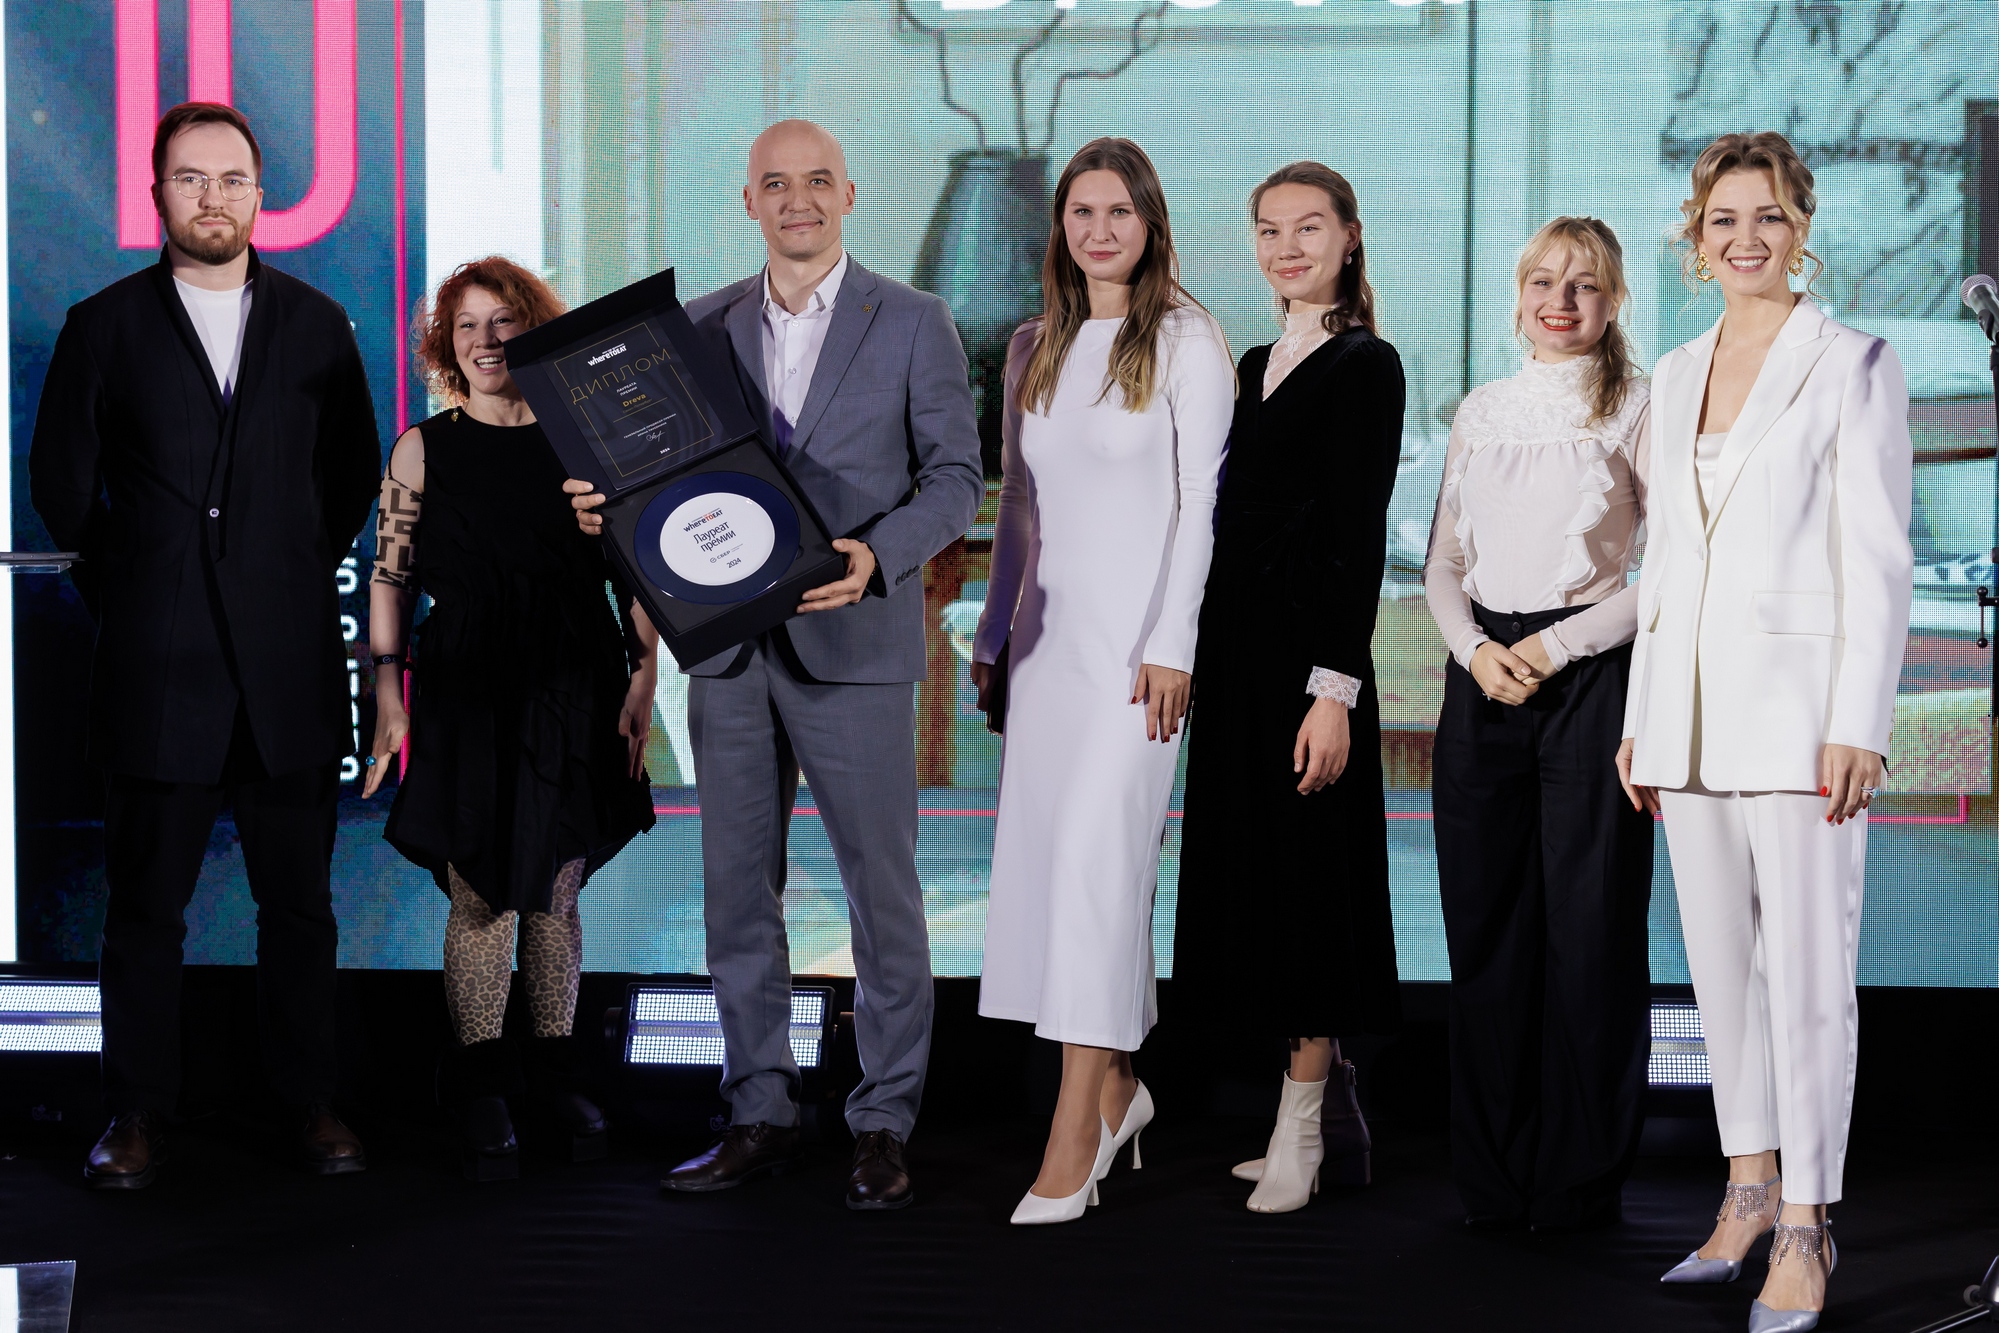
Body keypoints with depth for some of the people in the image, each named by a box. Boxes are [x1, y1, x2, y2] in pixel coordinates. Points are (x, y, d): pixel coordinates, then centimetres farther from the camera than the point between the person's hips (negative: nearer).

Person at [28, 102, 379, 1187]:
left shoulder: (317, 325, 9)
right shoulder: (106, 327, 4)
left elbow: (354, 474, 16)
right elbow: (62, 481, 9)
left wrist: (304, 570, 10)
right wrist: (122, 584, 7)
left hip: (289, 662, 1)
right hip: (157, 668, -1)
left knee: (299, 900, 5)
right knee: (145, 902, 2)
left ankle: (310, 1102, 14)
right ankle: (137, 1116, 10)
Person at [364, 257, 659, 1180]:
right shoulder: (423, 450, 2)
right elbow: (390, 578, 3)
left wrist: (643, 675, 0)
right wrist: (387, 691, -3)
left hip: (574, 690, 1)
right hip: (467, 693, -1)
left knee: (556, 893, 8)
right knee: (480, 895, -1)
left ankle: (553, 1071, 20)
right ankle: (479, 1087, 10)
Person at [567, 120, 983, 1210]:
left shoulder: (914, 324, 2)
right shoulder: (702, 326, 11)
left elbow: (956, 474, -2)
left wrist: (876, 555, -18)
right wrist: (610, 503, -7)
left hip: (853, 638, -3)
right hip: (728, 640, 4)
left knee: (882, 886, -1)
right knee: (737, 886, 7)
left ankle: (883, 1127, 8)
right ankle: (760, 1117, 17)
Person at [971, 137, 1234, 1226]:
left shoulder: (1186, 341, -3)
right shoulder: (1034, 348, 14)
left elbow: (1200, 501, -7)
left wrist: (1172, 645, -14)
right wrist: (992, 635, 17)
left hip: (1137, 631, -6)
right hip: (1049, 630, 6)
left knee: (1097, 851, -13)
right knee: (1047, 850, 5)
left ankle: (1073, 1142, -15)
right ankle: (1119, 1086, 21)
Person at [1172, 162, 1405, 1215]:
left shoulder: (1366, 366, -7)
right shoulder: (1255, 367, 16)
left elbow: (1361, 538, -13)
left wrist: (1335, 688, -19)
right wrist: (1199, 654, 13)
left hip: (1309, 653, -8)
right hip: (1235, 651, 8)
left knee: (1306, 878, -4)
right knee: (1251, 877, 10)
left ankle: (1300, 1134, 1)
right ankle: (1328, 1108, 19)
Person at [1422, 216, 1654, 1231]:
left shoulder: (1635, 413, 1)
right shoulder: (1480, 412, 14)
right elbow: (1443, 562, 15)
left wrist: (1555, 647, -12)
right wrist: (1474, 650, -4)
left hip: (1591, 679, -4)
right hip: (1483, 679, 4)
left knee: (1589, 928, -3)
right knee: (1484, 926, 5)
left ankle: (1580, 1180, 6)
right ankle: (1492, 1174, 13)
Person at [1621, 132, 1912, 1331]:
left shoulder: (1853, 366, -3)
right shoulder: (1679, 376, 15)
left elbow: (1878, 559, -8)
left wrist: (1857, 724, -15)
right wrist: (1641, 716, 15)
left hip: (1797, 700, -6)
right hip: (1693, 709, 6)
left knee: (1806, 968, -6)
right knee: (1719, 962, 10)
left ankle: (1806, 1229, -1)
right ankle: (1751, 1192, 19)